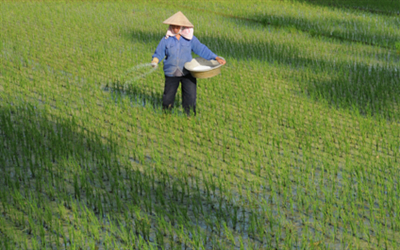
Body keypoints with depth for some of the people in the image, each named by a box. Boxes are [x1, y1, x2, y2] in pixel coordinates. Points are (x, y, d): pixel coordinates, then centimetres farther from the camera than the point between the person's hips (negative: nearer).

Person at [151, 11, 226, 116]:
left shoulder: (190, 39, 0)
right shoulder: (166, 40, 0)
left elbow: (201, 49, -2)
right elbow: (159, 53, 1)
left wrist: (216, 58, -10)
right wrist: (155, 60, -22)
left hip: (187, 73, 0)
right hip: (171, 74, 0)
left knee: (190, 97, -5)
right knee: (168, 97, 7)